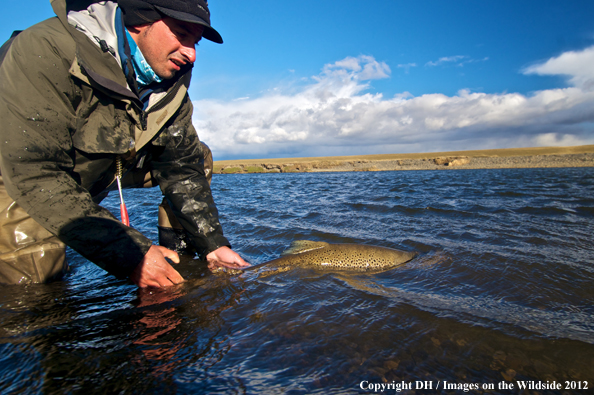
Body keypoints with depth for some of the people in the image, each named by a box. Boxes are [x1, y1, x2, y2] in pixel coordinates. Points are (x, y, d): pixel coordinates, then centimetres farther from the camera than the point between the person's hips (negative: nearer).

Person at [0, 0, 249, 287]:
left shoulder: (170, 77, -14)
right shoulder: (45, 52, -33)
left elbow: (181, 167, -12)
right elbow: (34, 176, -37)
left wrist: (213, 244, -21)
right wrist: (131, 255, -42)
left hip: (105, 170, 5)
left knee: (196, 156, -6)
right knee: (33, 273, -26)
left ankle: (179, 257, 2)